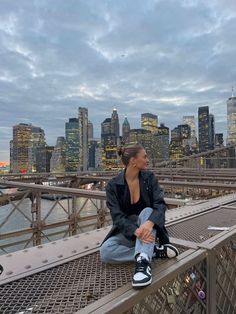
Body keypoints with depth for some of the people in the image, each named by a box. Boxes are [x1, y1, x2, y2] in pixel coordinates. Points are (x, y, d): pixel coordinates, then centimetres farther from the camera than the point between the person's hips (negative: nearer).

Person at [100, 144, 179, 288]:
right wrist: (136, 230, -39)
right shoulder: (113, 185, -12)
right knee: (105, 251, -28)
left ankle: (143, 261, -40)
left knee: (147, 211, -32)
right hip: (127, 231, 0)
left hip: (147, 227, 0)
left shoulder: (149, 177, -7)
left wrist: (149, 223, -40)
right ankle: (155, 251, -20)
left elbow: (161, 204, -18)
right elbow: (117, 216, -19)